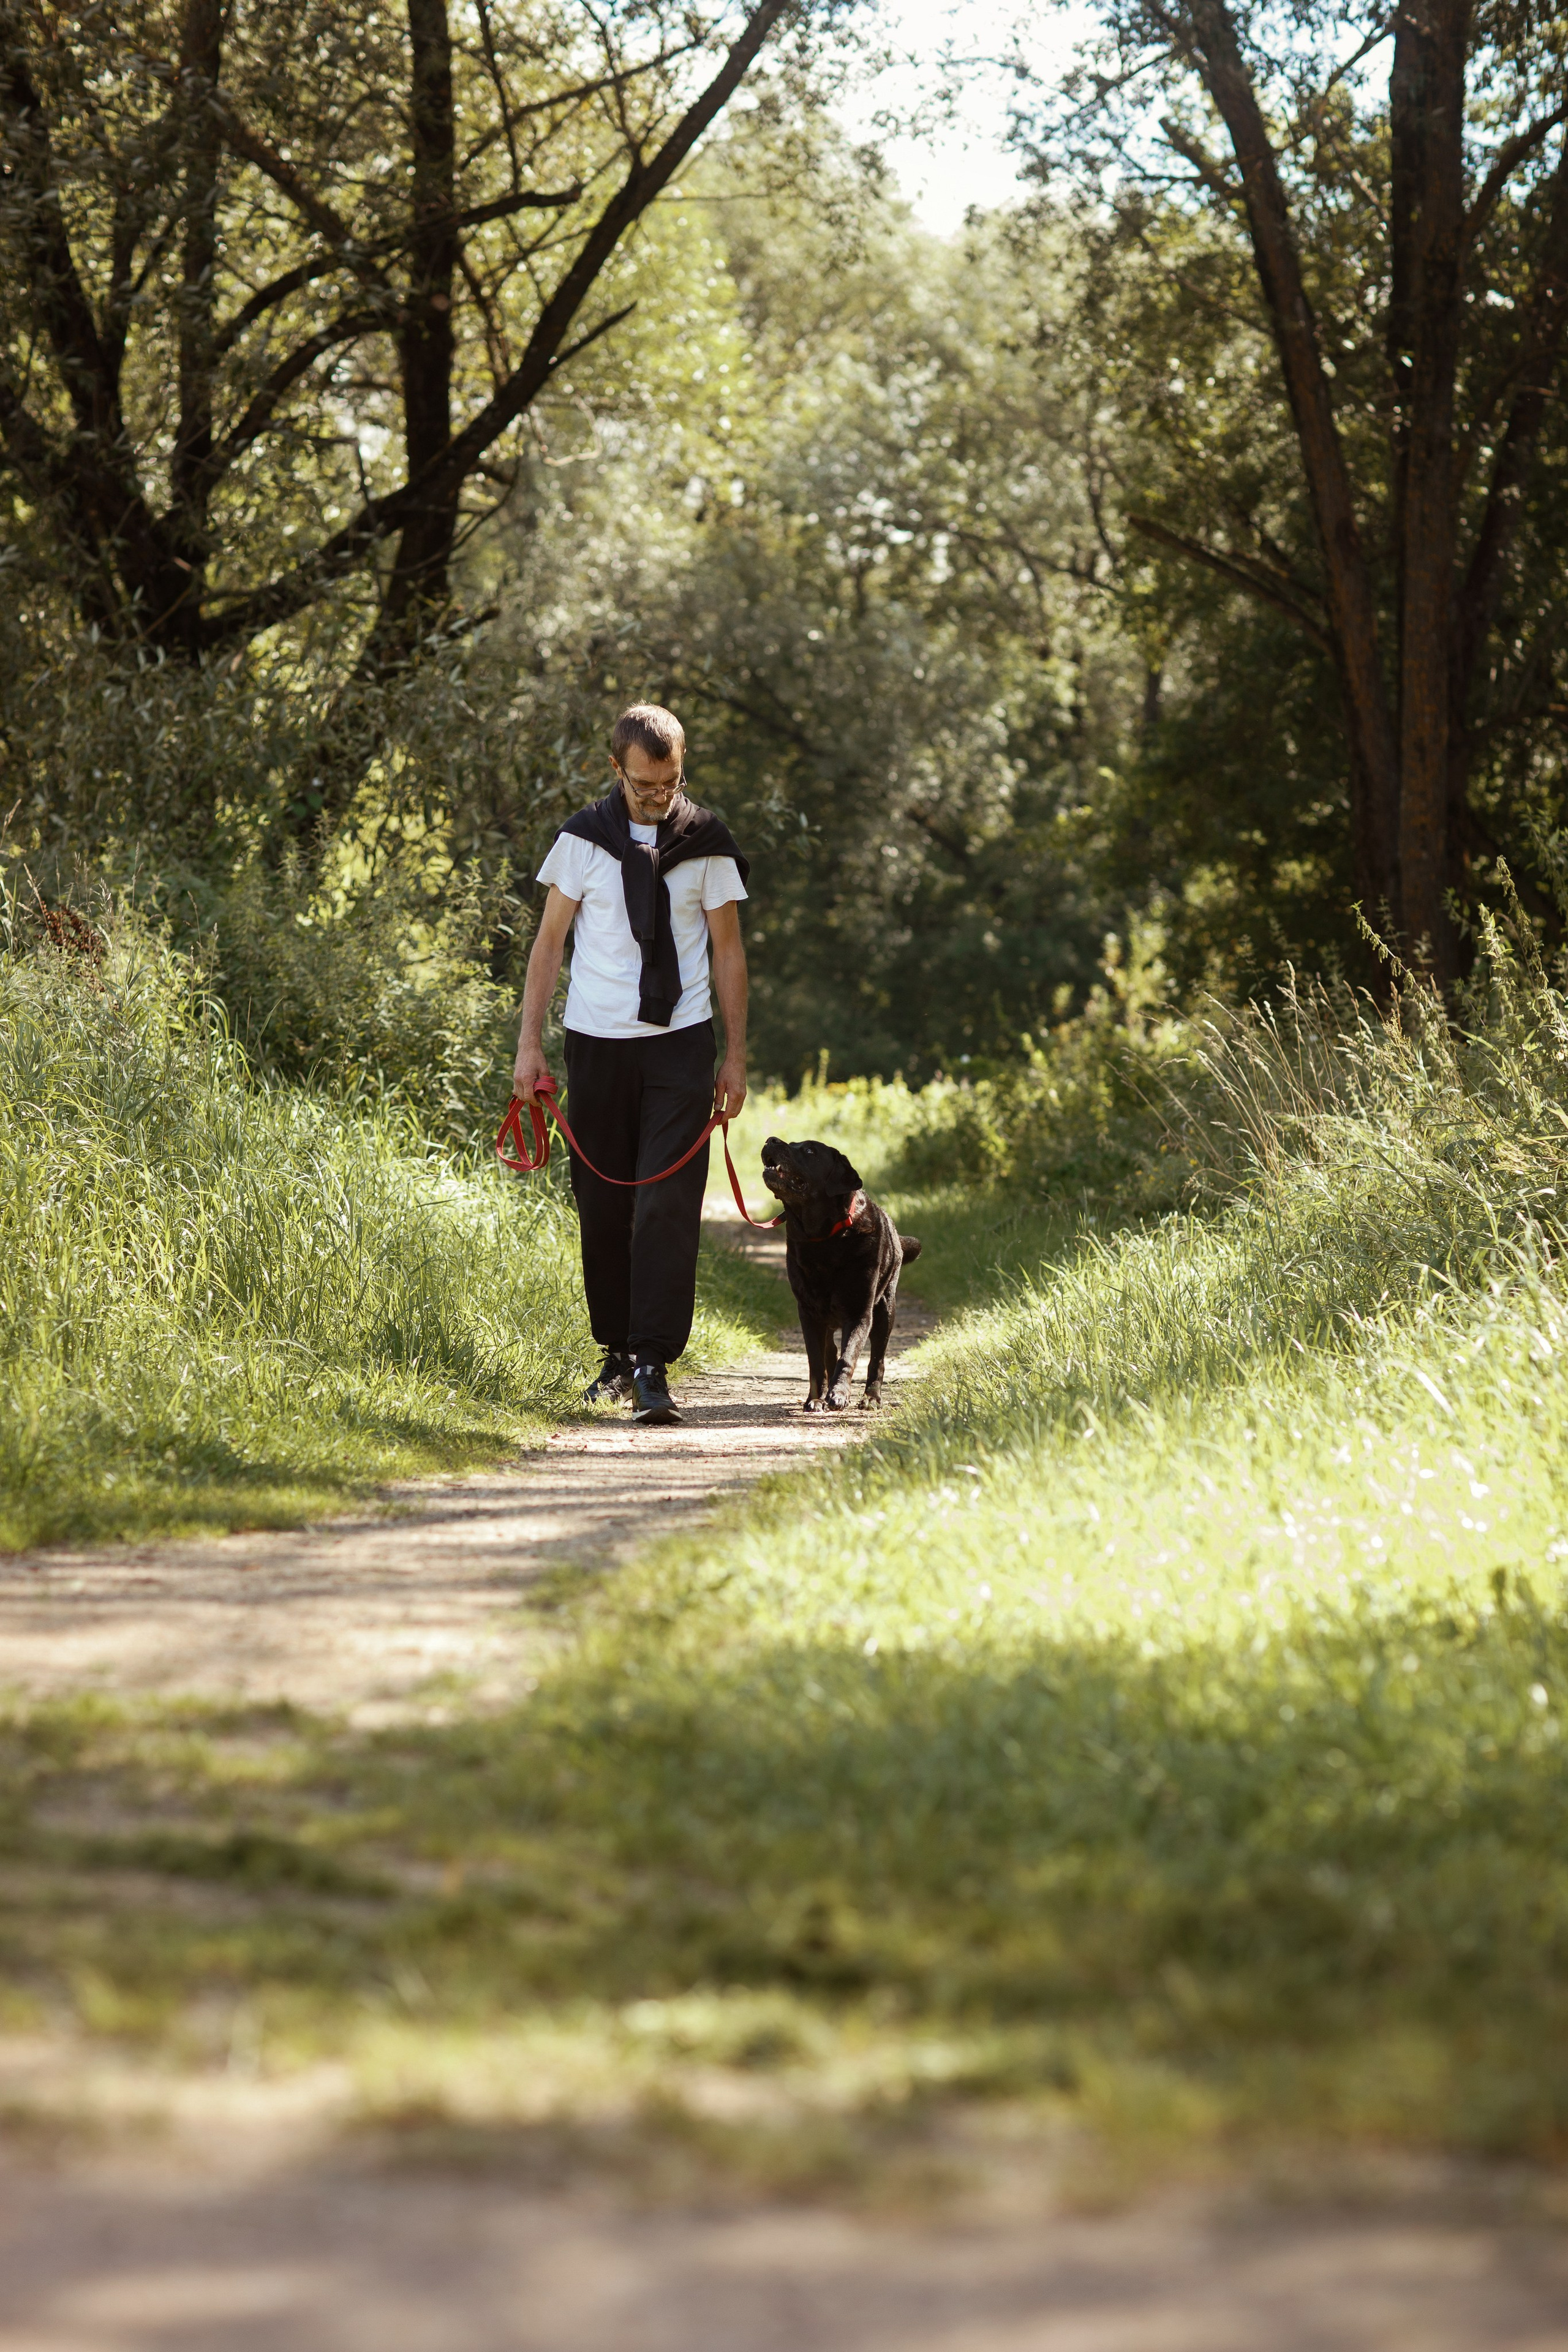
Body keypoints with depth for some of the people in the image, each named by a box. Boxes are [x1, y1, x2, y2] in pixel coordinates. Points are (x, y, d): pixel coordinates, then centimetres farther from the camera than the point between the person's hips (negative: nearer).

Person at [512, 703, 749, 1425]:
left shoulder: (706, 844, 3)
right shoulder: (582, 840, 1)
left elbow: (728, 951, 9)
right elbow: (550, 942, 6)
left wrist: (736, 1057, 6)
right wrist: (529, 1046, 0)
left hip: (681, 1043, -1)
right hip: (598, 1041, 1)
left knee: (668, 1204, -10)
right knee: (602, 1205, 5)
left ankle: (654, 1367, -12)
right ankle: (618, 1352, 20)